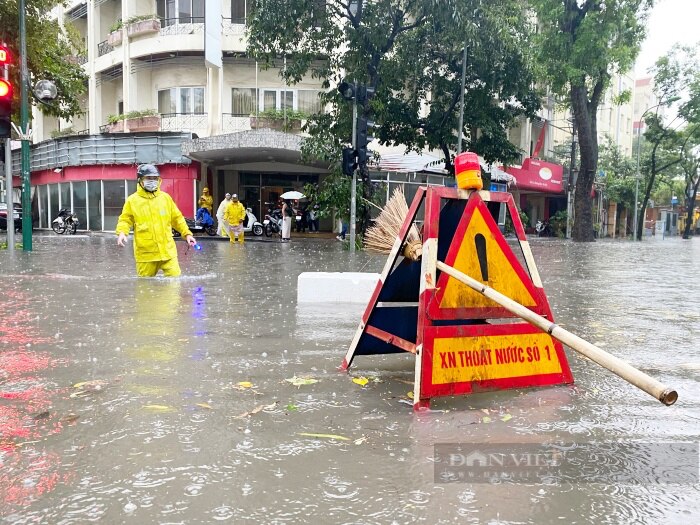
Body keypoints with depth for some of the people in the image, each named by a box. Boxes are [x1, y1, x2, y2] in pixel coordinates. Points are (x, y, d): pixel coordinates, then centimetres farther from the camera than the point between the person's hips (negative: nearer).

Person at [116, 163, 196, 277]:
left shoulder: (165, 197, 8)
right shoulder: (132, 200, 1)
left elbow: (177, 218, 13)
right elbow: (125, 220, 5)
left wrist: (187, 234, 8)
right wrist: (122, 233, -15)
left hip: (168, 250, 2)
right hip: (146, 253, -1)